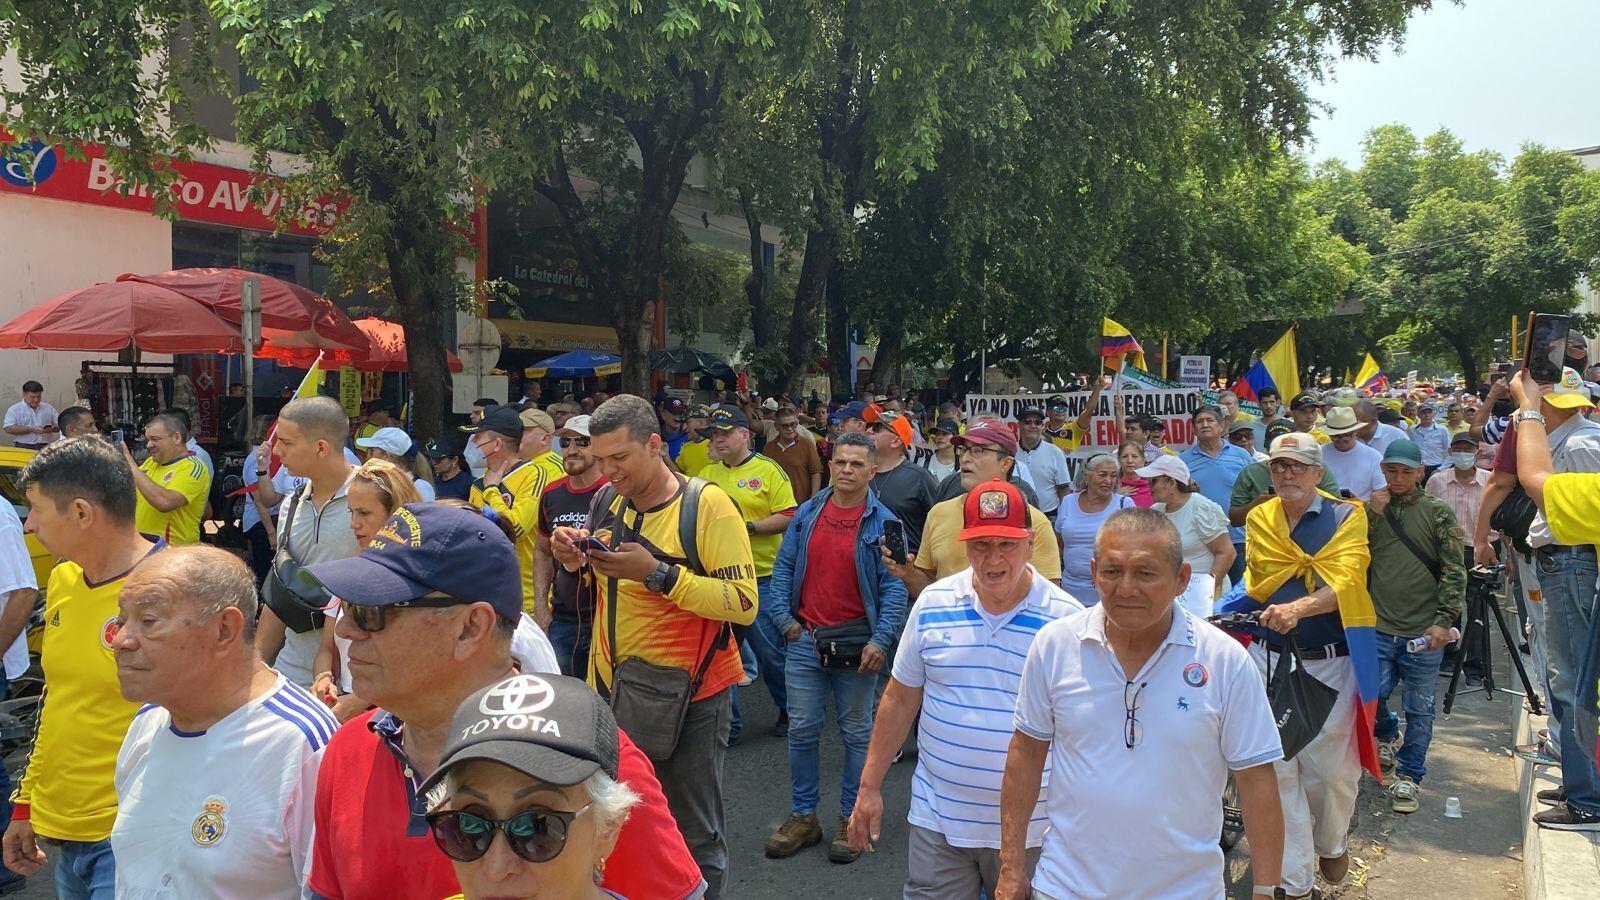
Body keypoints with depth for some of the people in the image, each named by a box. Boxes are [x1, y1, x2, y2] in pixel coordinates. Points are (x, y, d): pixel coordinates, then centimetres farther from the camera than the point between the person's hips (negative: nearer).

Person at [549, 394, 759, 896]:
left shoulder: (707, 505, -13)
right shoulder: (609, 506, 7)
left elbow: (744, 604, -21)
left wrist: (657, 573, -27)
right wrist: (577, 561, -2)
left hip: (689, 699, -6)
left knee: (695, 838, 2)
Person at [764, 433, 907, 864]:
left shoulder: (882, 522, -6)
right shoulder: (807, 513, 4)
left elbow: (894, 586, -9)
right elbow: (783, 567, 9)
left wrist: (881, 640, -16)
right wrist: (785, 618, -1)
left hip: (856, 644, -3)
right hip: (804, 639, 3)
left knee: (857, 733, 9)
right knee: (802, 730, 9)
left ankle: (851, 819, 22)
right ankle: (802, 816, 22)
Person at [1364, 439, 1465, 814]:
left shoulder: (1439, 513, 1)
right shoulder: (1370, 510, 9)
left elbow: (1454, 571, -1)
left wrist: (1444, 620, -8)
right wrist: (1372, 515, -8)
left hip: (1423, 632, -1)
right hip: (1377, 628, 2)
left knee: (1419, 710, 5)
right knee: (1370, 696, 0)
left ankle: (1408, 776, 19)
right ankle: (1386, 734, 33)